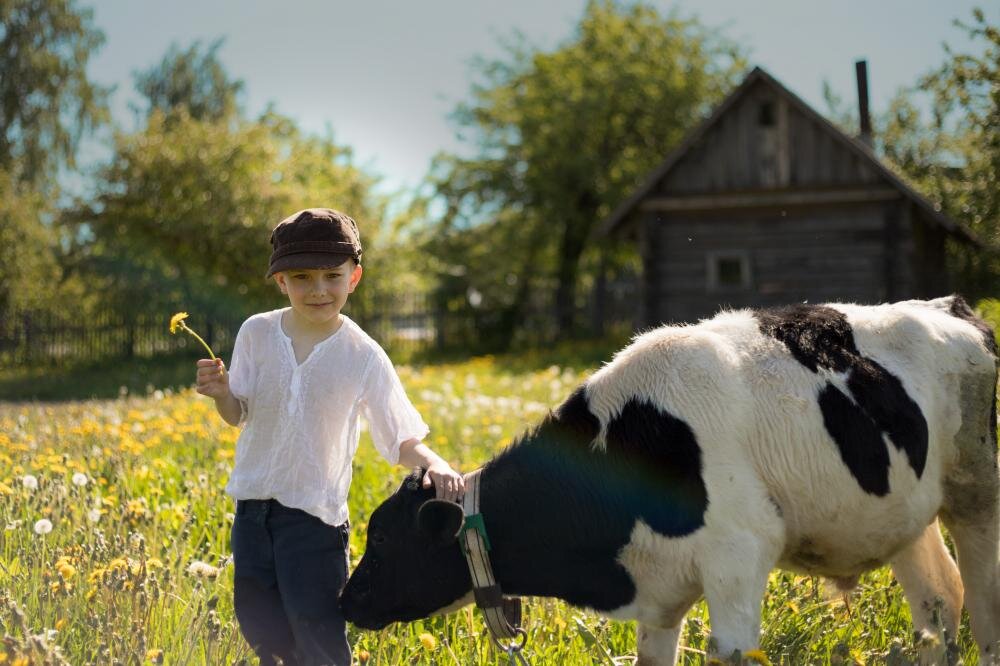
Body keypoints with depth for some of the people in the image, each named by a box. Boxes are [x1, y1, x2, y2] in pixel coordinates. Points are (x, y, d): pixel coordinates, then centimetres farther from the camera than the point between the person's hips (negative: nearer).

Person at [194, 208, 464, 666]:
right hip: (253, 507, 4)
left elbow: (402, 439, -13)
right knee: (259, 626, 14)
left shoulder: (363, 356, -12)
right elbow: (238, 415, 5)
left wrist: (433, 464, -34)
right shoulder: (257, 334, -4)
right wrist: (221, 392, -18)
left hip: (314, 512, -4)